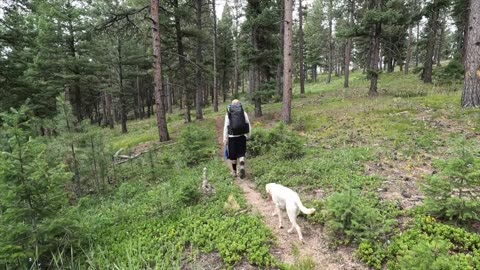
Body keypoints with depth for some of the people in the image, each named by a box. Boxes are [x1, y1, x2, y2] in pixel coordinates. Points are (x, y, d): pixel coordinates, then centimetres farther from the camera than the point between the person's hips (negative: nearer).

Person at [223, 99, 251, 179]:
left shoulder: (228, 114, 0)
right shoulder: (244, 113, 3)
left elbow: (226, 127, -3)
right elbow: (248, 125, 3)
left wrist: (225, 139, 0)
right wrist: (248, 135, 14)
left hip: (232, 137, -1)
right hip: (242, 136, 1)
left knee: (232, 155, 12)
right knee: (241, 153, 10)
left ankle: (234, 171, 21)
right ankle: (242, 166, -13)